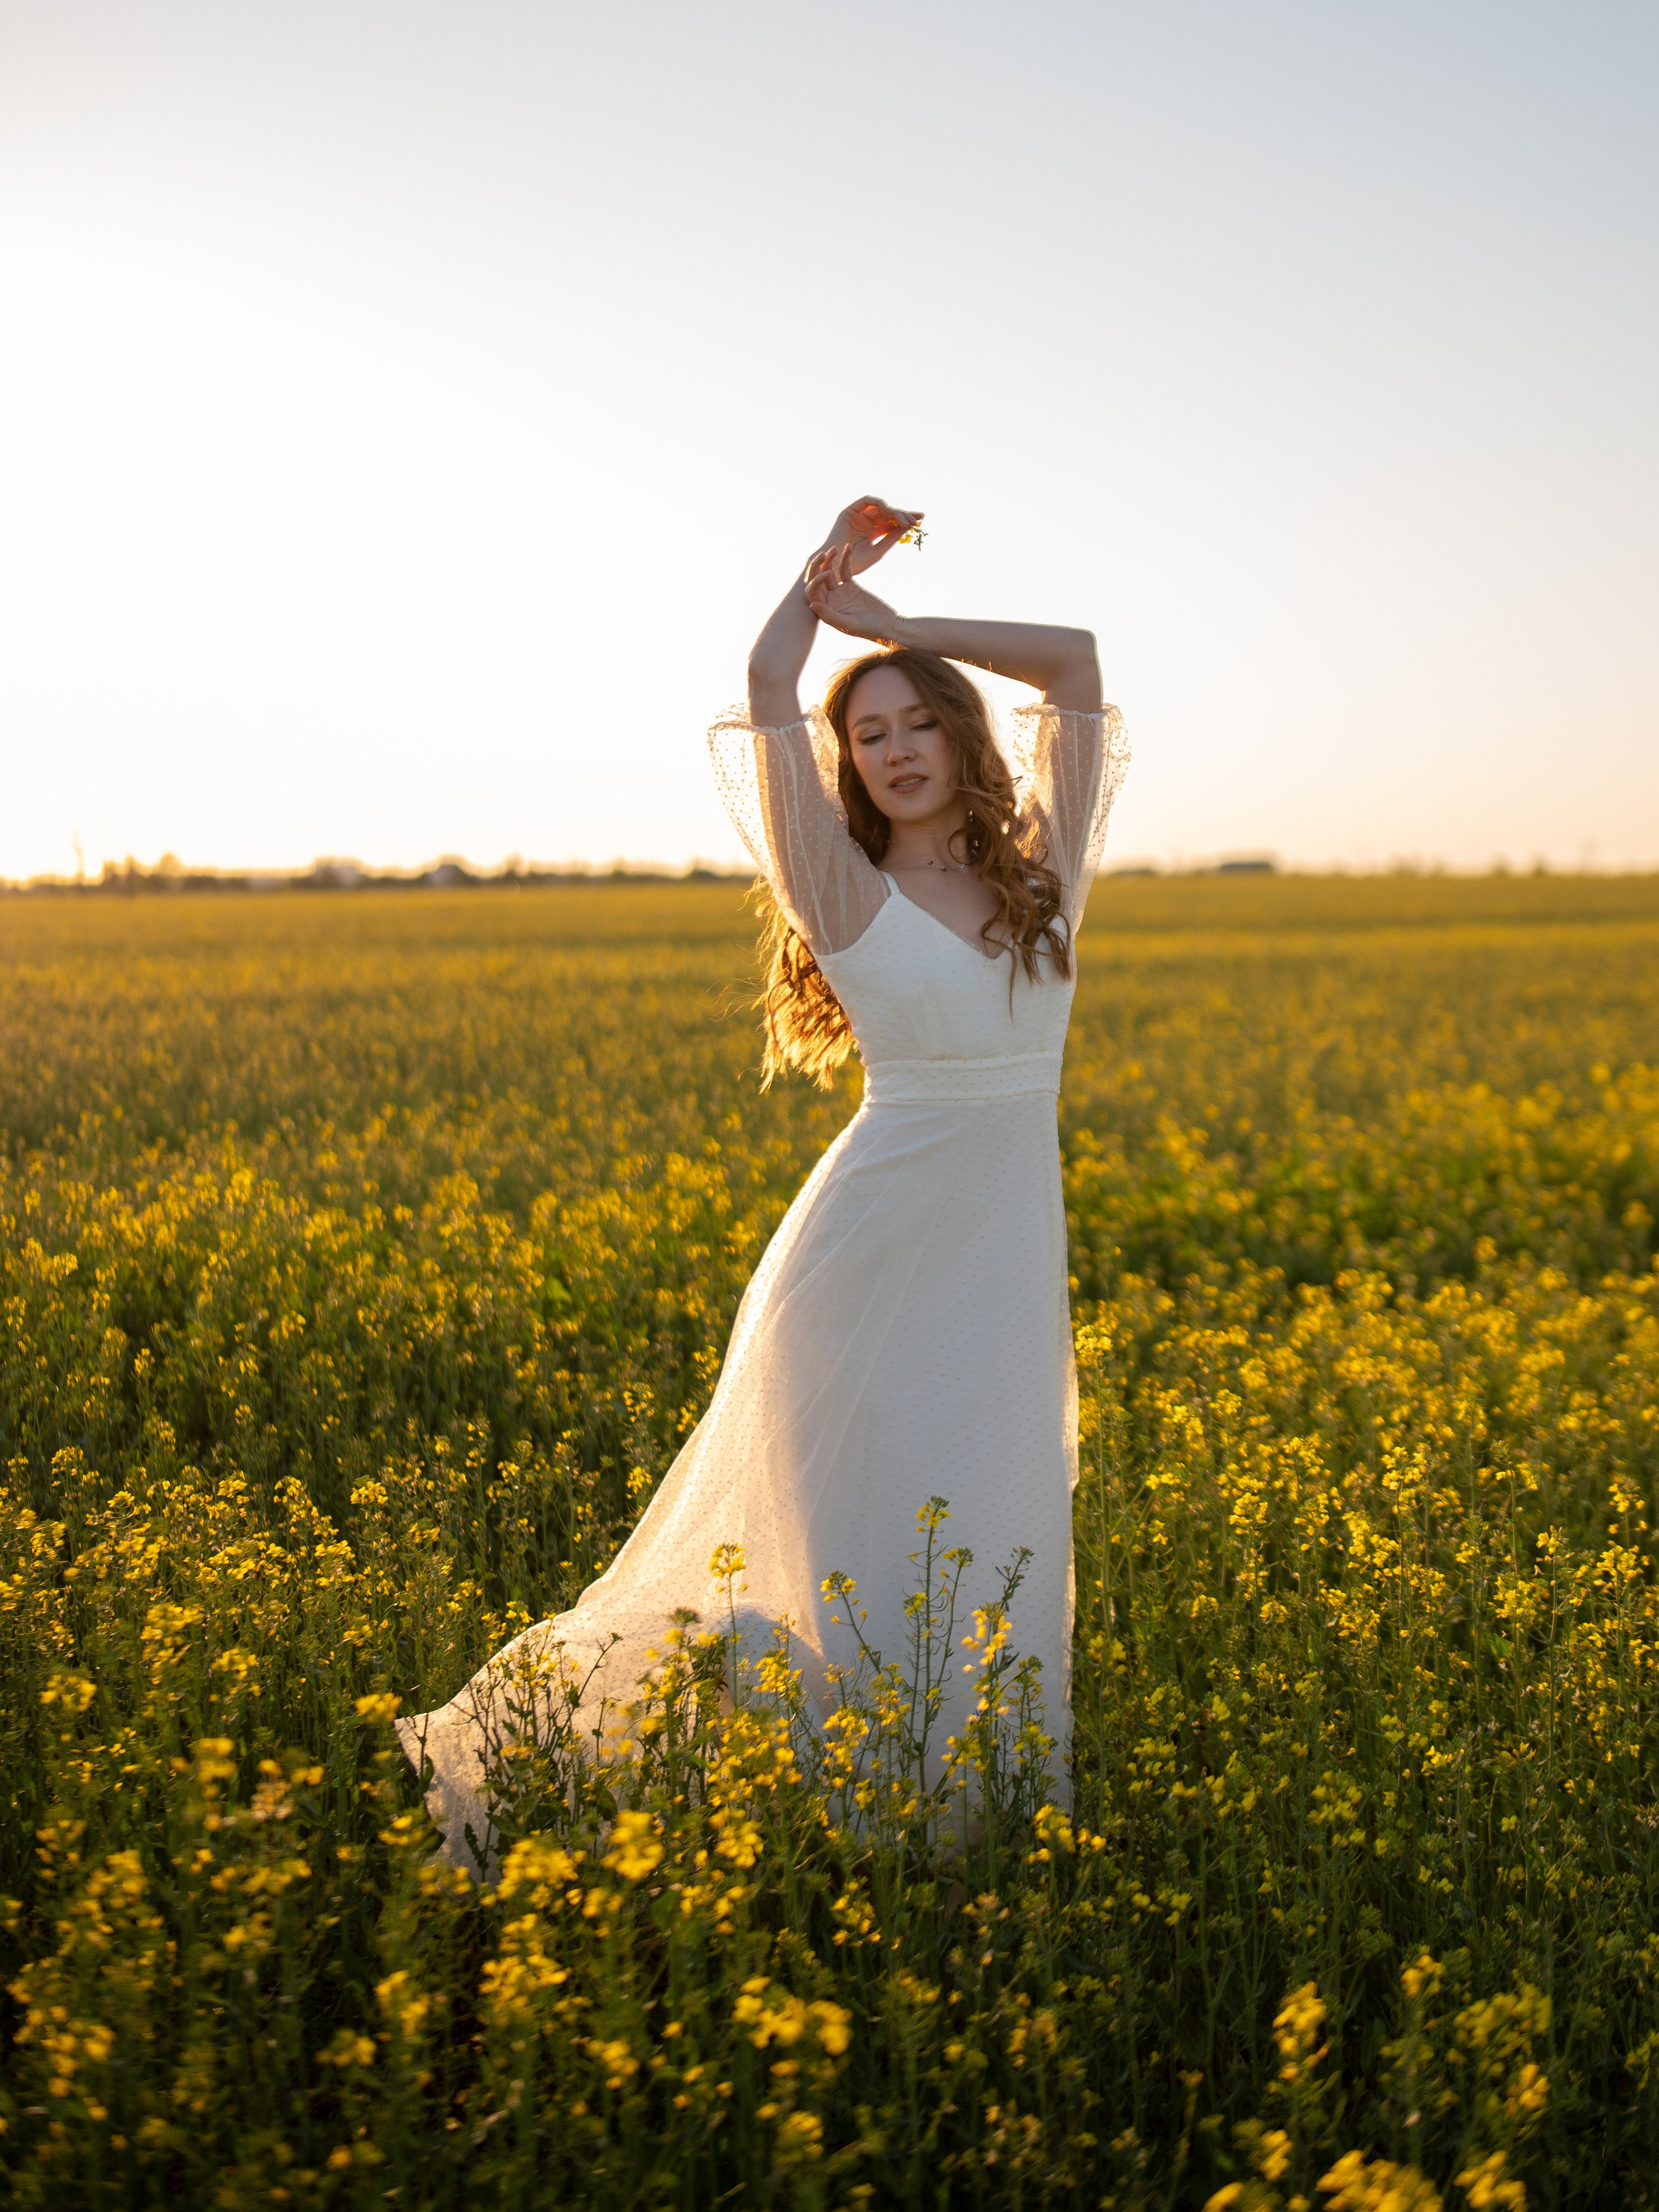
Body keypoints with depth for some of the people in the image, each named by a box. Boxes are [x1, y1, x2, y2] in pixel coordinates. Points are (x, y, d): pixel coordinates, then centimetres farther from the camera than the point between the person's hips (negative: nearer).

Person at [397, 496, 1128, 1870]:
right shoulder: (848, 891, -2)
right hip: (868, 1256, -4)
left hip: (1006, 1266, 4)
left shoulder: (1047, 873, 8)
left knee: (998, 1564, 5)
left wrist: (892, 623, 8)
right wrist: (830, 567, 8)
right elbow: (768, 692, -8)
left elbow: (1078, 663, 7)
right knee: (849, 1564, 0)